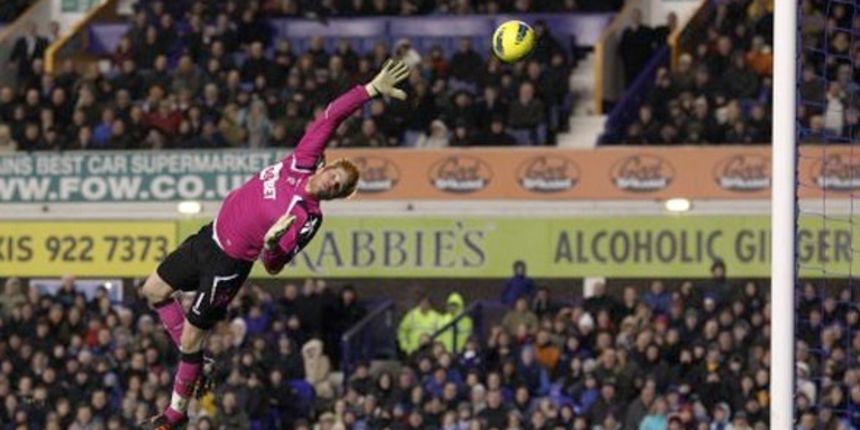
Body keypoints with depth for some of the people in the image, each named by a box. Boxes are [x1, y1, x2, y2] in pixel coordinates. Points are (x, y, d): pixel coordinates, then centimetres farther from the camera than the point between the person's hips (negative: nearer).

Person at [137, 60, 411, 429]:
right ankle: (194, 357, 31)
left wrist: (272, 244, -46)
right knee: (154, 290, 18)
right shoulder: (302, 163, -10)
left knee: (191, 339, 0)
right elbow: (330, 116, -6)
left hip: (228, 263, -8)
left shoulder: (308, 219, -24)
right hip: (210, 236, 8)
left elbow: (274, 264, -24)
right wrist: (372, 90, -14)